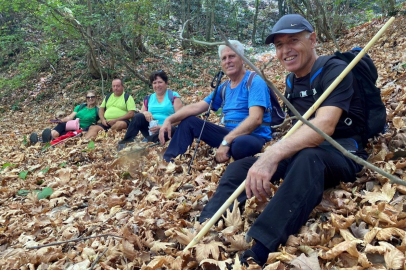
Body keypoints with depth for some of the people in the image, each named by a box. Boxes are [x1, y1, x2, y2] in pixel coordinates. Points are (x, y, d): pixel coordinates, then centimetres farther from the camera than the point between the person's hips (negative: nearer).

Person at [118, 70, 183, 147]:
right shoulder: (148, 99, 17)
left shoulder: (173, 96, 2)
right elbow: (141, 113, 15)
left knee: (172, 129, -38)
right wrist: (145, 113, -10)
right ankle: (127, 141, -21)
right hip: (151, 130, 4)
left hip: (167, 130, -4)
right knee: (138, 116, -18)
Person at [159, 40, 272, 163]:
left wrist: (226, 141, -32)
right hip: (231, 134, 7)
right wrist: (169, 119, -6)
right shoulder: (224, 88, 12)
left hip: (255, 137, -7)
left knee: (240, 143, -43)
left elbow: (255, 119, -24)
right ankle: (168, 162, -1)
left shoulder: (254, 82, -10)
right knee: (189, 121, 6)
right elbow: (196, 107, 9)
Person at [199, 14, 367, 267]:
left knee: (308, 158, -41)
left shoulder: (335, 70, -12)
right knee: (240, 166, -8)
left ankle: (258, 252, -50)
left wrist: (273, 155, -43)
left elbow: (324, 126, -30)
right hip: (303, 150, 7)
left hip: (343, 152, -7)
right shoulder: (293, 81, 11)